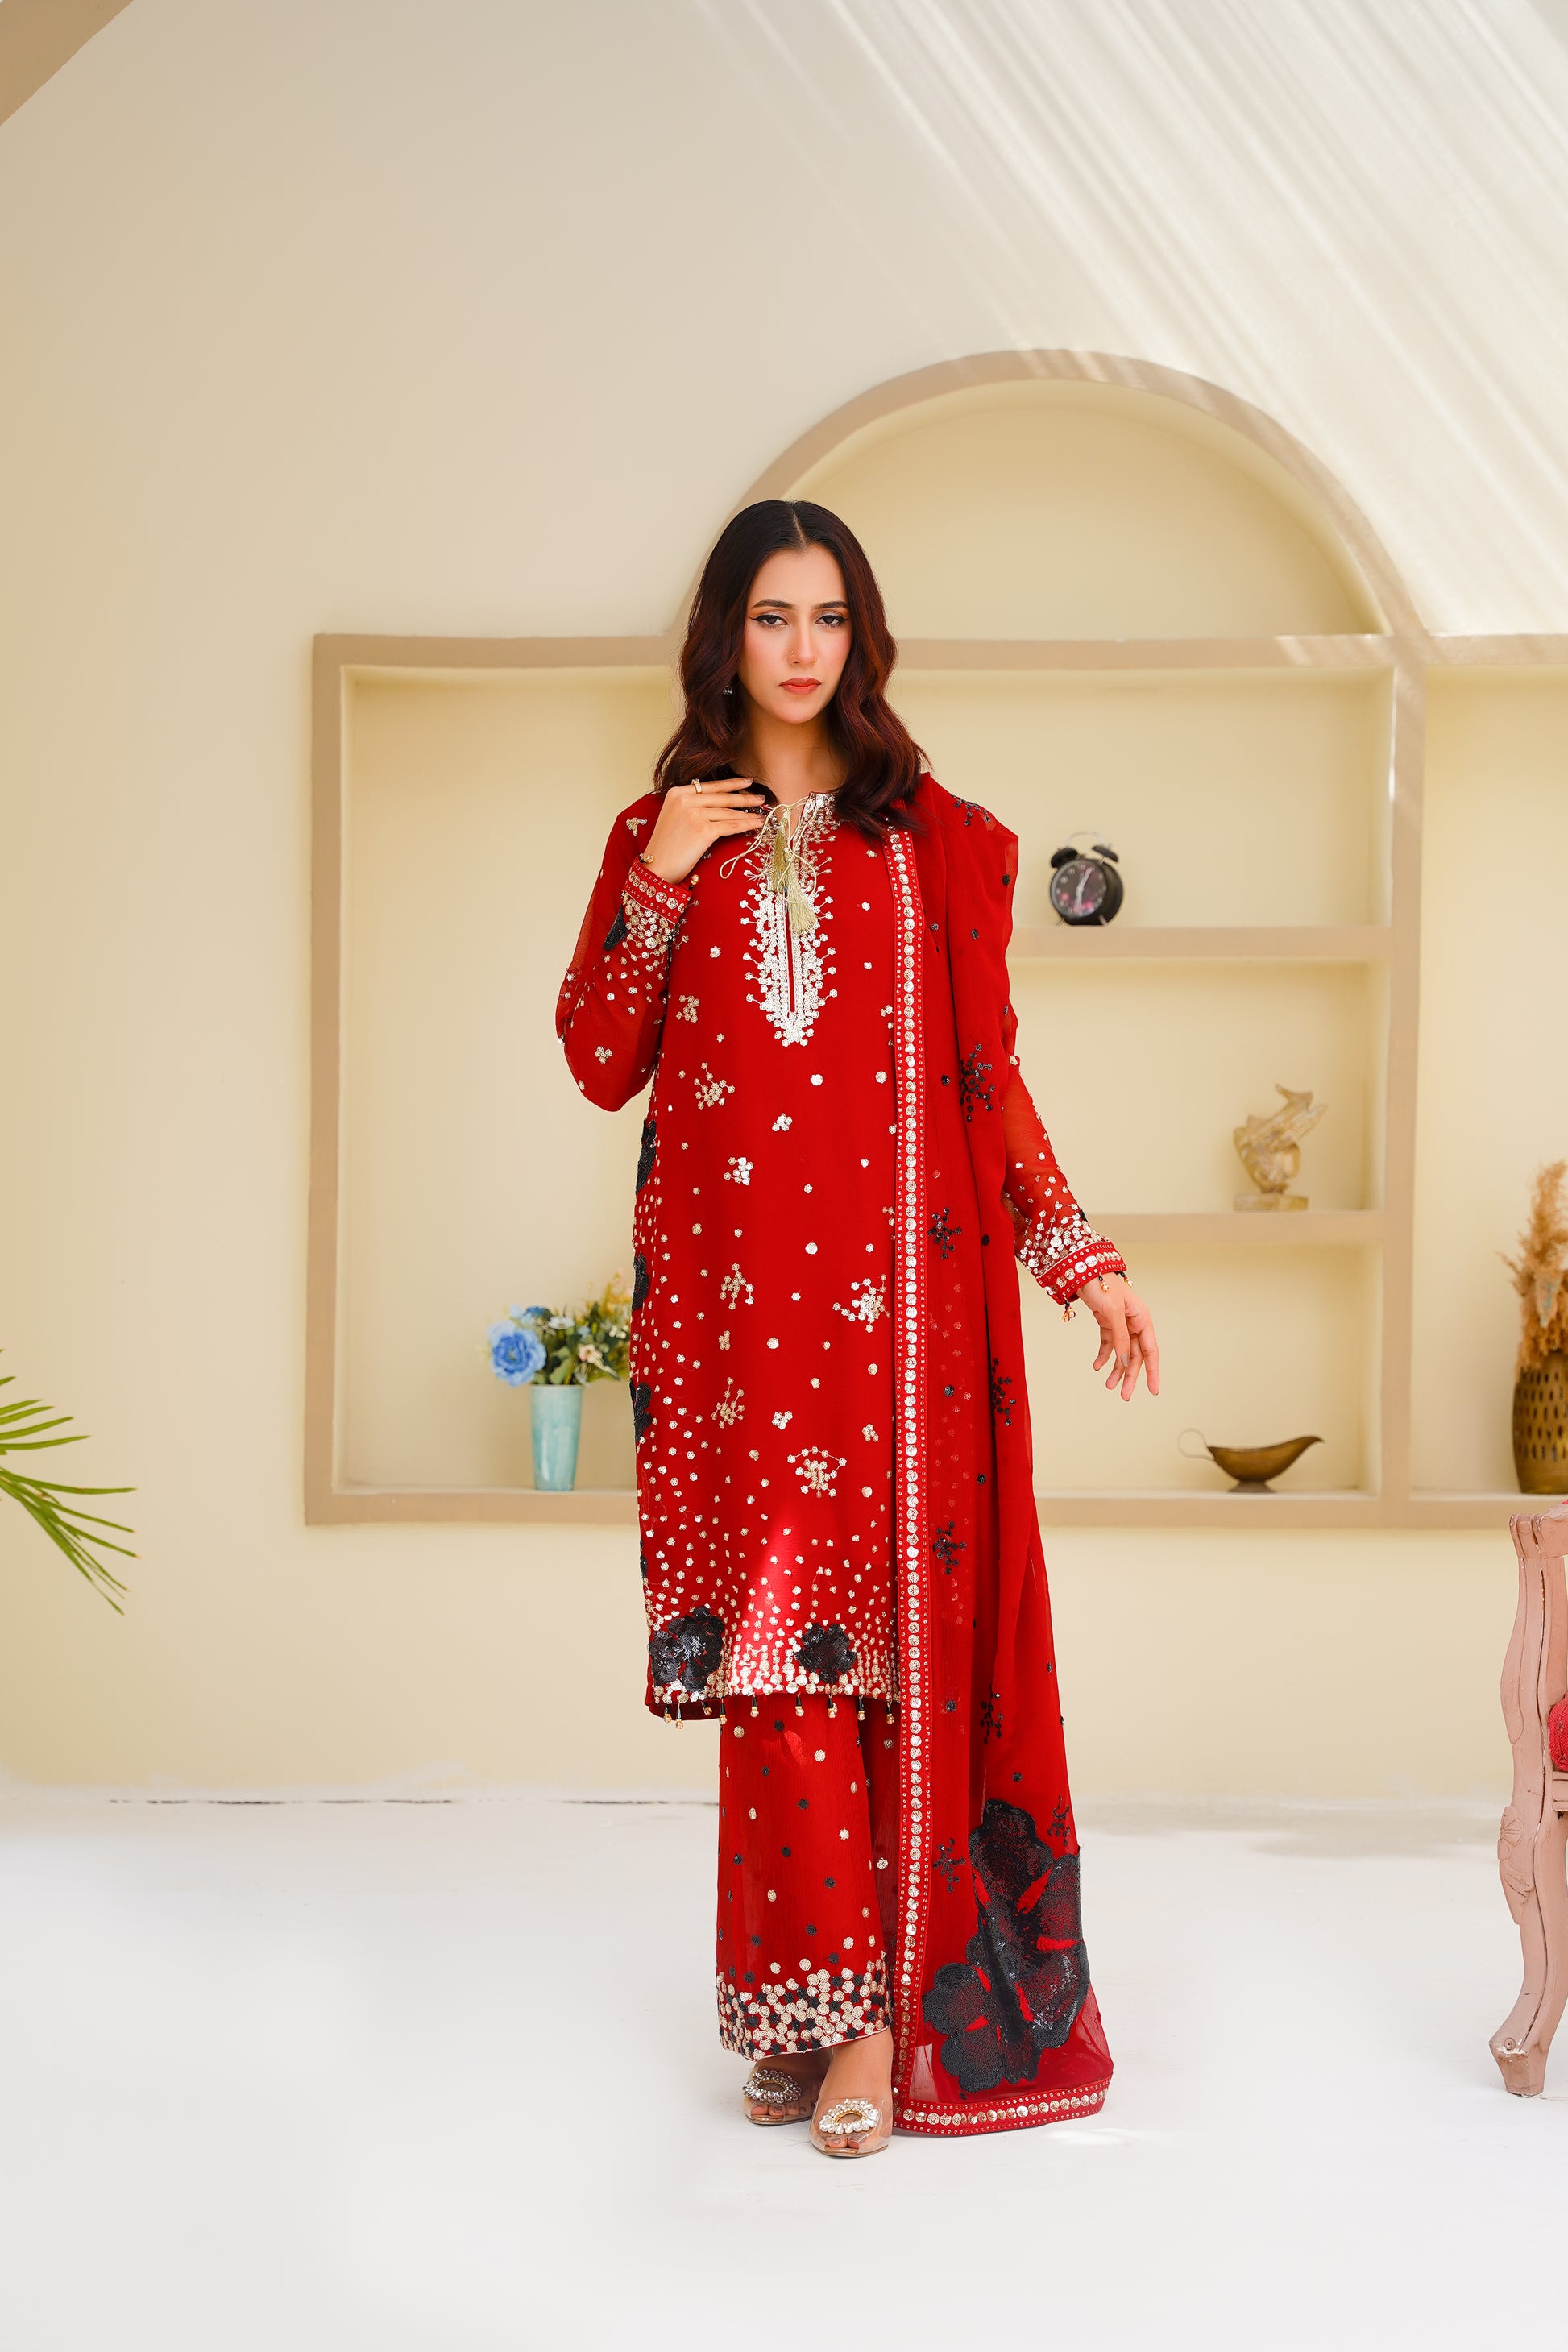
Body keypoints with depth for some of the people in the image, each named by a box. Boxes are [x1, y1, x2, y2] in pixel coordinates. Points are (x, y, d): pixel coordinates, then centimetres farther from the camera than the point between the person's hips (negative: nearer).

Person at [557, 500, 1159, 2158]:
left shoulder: (934, 839, 10)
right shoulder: (664, 834, 13)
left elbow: (987, 1075, 10)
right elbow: (598, 1065, 6)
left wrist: (1085, 1256, 3)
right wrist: (658, 883, -4)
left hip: (898, 1278, -1)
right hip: (730, 1277, 1)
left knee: (900, 1630, -4)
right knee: (774, 1638, -2)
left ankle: (877, 2000, 4)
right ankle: (818, 2000, 8)